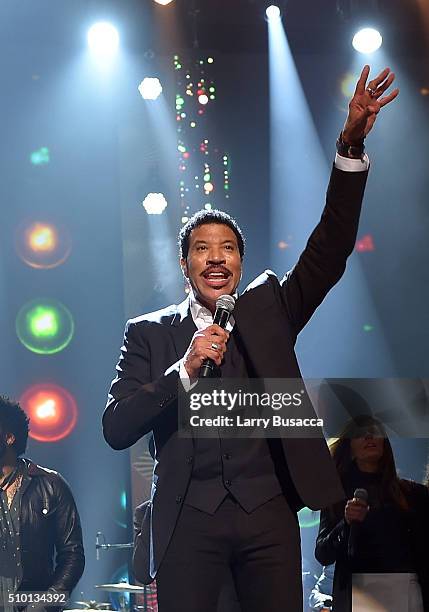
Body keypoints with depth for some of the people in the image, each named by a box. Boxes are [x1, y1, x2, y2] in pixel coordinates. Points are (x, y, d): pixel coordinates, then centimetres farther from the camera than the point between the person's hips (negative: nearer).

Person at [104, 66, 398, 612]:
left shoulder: (268, 311, 11)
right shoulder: (149, 334, 7)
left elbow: (329, 252, 0)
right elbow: (115, 429, -2)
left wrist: (351, 147, -11)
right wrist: (184, 370, -15)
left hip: (269, 514, 1)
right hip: (188, 520, -1)